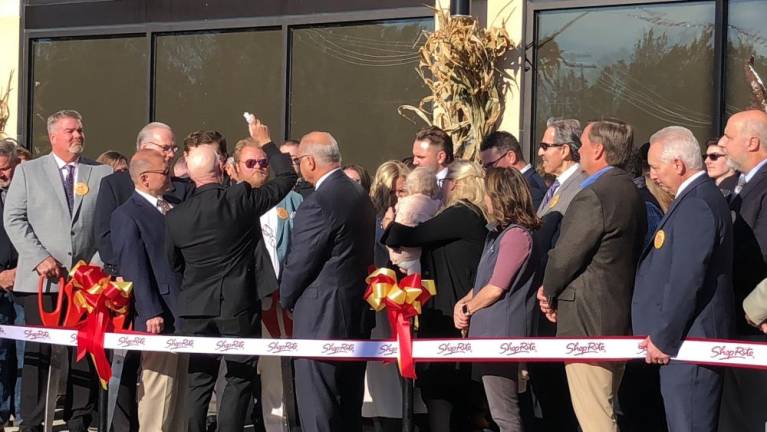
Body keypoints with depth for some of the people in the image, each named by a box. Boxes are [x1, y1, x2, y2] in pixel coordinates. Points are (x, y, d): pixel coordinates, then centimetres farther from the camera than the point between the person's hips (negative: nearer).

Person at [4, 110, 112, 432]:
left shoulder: (102, 174, 11)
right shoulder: (28, 172, 9)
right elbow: (13, 219, 2)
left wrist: (99, 263, -5)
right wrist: (40, 258, -9)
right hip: (41, 279, -1)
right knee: (38, 352, -2)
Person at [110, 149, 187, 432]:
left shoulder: (171, 209, 18)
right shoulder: (128, 215, -6)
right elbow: (133, 269, -13)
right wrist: (150, 313, -19)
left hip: (184, 315, 8)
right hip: (159, 319, -8)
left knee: (181, 392, 11)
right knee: (156, 393, -7)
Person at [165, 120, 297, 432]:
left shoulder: (175, 217, -3)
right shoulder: (241, 199, -11)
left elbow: (173, 265, 9)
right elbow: (287, 177, 2)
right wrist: (265, 142, 15)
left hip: (195, 309, 3)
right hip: (239, 307, -3)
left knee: (198, 383, 9)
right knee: (239, 380, 5)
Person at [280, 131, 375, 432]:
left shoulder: (318, 204, -19)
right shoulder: (360, 196, 9)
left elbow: (299, 264, -16)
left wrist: (286, 299, 4)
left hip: (322, 318, -9)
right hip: (357, 316, 9)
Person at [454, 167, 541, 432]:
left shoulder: (516, 235, -15)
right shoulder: (498, 233, 17)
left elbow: (496, 288, -16)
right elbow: (483, 282, 22)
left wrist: (468, 308, -1)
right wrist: (462, 303, 4)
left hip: (501, 334, -10)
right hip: (489, 333, 10)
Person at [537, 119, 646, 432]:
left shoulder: (593, 197, -19)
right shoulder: (631, 192, 11)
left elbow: (565, 256, -17)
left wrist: (549, 292, 4)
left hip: (588, 319, -10)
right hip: (621, 315, 10)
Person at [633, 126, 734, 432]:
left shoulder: (696, 205, -18)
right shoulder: (701, 197, 15)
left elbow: (686, 280, -23)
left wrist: (662, 338, -15)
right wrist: (661, 334, 19)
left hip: (690, 345, -10)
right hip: (689, 341, 10)